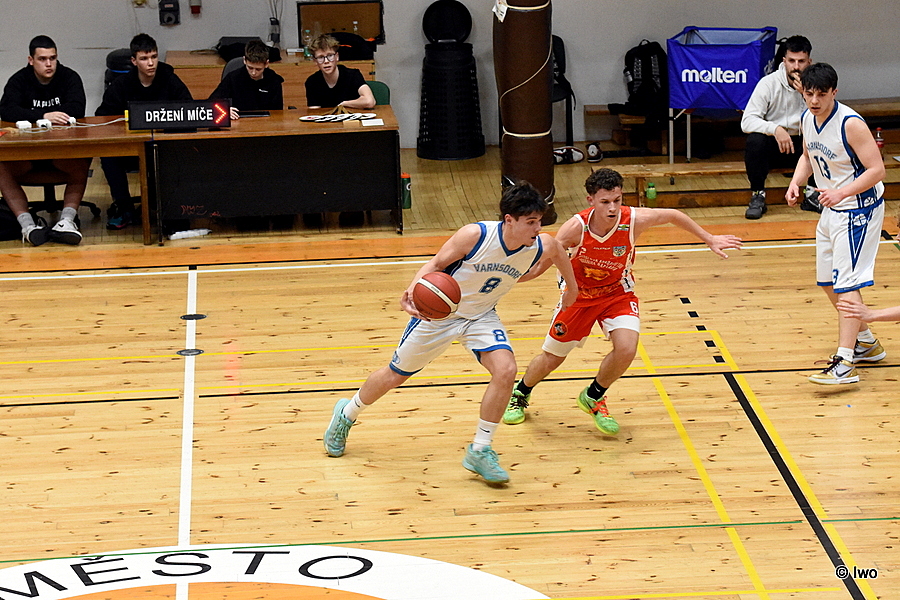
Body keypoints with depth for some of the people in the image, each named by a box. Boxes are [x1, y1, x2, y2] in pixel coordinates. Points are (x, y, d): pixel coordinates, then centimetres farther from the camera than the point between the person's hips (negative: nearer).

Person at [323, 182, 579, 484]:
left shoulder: (541, 246, -19)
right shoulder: (475, 235, -32)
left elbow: (557, 249, 7)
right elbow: (436, 263, -19)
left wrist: (572, 287, 19)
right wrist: (413, 288, -37)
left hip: (481, 316, 3)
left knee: (506, 370, -22)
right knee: (395, 376, 12)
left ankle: (479, 451, -6)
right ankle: (347, 413, 42)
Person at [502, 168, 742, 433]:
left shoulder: (634, 220, -27)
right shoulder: (576, 228, -30)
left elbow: (673, 215, -6)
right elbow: (539, 266, -21)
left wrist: (710, 240, 3)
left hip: (617, 293, 1)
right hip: (579, 295, -1)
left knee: (626, 349, -23)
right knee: (552, 358, 10)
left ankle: (593, 398, 8)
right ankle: (520, 393, 45)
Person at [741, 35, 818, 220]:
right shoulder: (768, 83, -12)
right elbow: (747, 121, -19)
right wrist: (775, 129, -36)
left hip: (803, 145, 2)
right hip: (773, 144, -2)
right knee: (755, 140, -33)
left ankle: (812, 195, -10)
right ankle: (757, 196, -16)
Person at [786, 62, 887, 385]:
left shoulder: (850, 124, -24)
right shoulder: (806, 119, 0)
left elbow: (877, 170, -23)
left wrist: (841, 192, -33)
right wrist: (796, 182, -1)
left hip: (859, 209, -9)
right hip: (832, 210, 9)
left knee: (846, 283, -15)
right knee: (828, 282, 16)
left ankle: (845, 364, -17)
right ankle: (866, 343, 34)